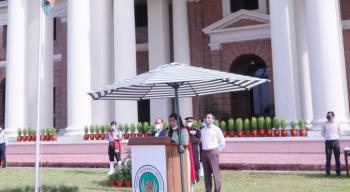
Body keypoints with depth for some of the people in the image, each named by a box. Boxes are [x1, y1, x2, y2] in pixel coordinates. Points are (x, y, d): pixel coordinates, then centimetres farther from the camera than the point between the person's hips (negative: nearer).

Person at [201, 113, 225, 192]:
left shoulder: (216, 129, -1)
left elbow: (222, 142, 0)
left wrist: (217, 150, -1)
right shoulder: (202, 130, 13)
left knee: (215, 172, -6)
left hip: (213, 152, -5)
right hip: (204, 152, 5)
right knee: (206, 173, 9)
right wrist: (201, 151, 8)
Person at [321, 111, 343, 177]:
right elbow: (322, 133, 14)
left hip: (335, 142, 0)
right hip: (328, 142, 0)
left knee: (337, 158, 5)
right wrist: (326, 137, 3)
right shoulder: (324, 124, 3)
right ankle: (327, 172, 8)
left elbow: (341, 133, 10)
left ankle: (338, 172, 15)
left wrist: (336, 137, 3)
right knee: (328, 158, 2)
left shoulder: (337, 124, 1)